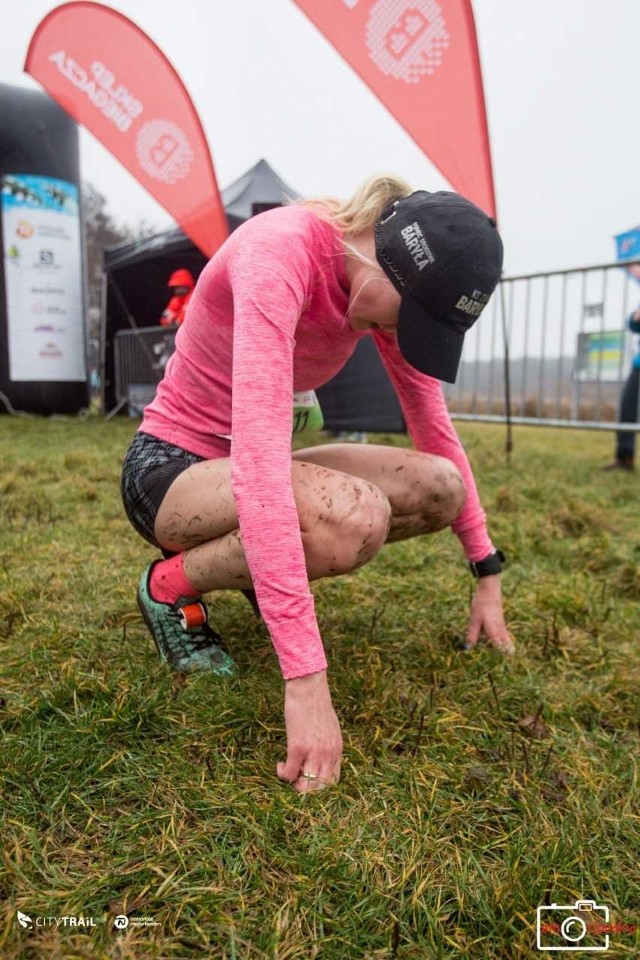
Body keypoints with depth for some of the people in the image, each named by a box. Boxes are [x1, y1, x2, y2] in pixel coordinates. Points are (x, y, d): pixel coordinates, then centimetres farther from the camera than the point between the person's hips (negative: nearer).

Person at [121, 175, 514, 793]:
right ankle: (172, 585, -7)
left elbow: (433, 427, 1)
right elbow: (258, 455, -40)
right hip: (169, 468, -6)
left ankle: (267, 571, 9)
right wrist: (305, 678, -42)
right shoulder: (279, 254, -29)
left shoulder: (392, 281, -5)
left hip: (254, 467, 7)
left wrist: (487, 575, 2)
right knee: (356, 518, -35)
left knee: (440, 490, -12)